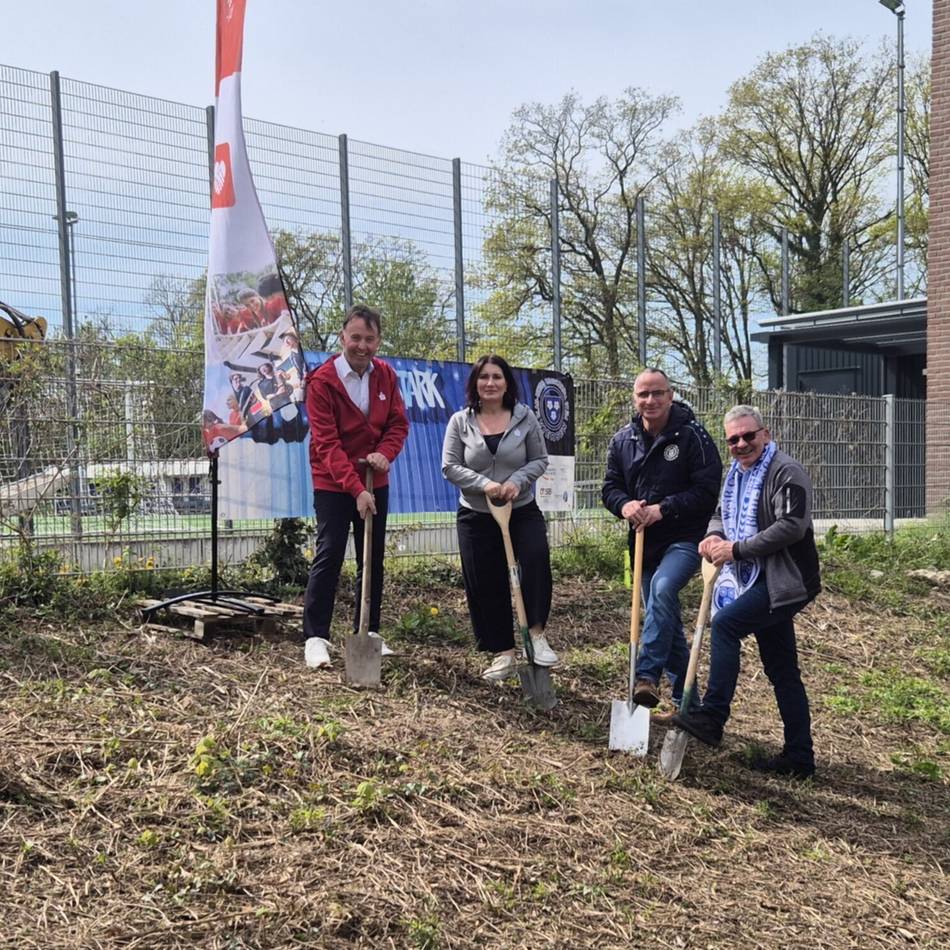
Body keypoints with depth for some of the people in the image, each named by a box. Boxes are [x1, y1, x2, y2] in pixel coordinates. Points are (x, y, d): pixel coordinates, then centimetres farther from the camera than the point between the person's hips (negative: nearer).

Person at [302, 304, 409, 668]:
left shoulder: (386, 375, 1)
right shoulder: (321, 381, -15)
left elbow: (398, 423, 4)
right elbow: (327, 443, -20)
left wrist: (385, 453, -18)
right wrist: (356, 489, -26)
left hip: (375, 483, 5)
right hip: (333, 485, -5)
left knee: (373, 559, 10)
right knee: (328, 557, -5)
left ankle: (368, 632, 21)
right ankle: (316, 637, 1)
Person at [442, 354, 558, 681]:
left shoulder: (525, 417, 1)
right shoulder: (460, 421, 0)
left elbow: (540, 459, 4)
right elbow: (450, 466, -3)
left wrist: (518, 480, -16)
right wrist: (483, 484, -18)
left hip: (522, 511, -1)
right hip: (476, 516, 1)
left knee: (536, 557, -28)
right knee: (486, 586, 2)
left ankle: (536, 632, -15)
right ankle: (503, 653, 15)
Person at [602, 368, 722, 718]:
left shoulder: (692, 436, -10)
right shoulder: (622, 440, 5)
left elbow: (706, 491, -14)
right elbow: (610, 487, 9)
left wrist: (663, 509, -21)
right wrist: (624, 505, -13)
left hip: (684, 539, -6)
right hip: (645, 542, 6)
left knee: (662, 588, -33)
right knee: (666, 621, 11)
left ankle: (647, 675, -30)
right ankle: (685, 701, 23)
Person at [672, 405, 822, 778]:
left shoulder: (786, 472, -13)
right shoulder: (737, 474, 15)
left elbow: (791, 526, -23)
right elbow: (722, 513, 25)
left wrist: (737, 549, -20)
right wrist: (714, 536, 1)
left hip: (784, 581, -9)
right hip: (760, 581, 10)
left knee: (725, 623, -23)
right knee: (782, 671, 11)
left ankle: (712, 717, -19)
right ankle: (799, 757, 18)